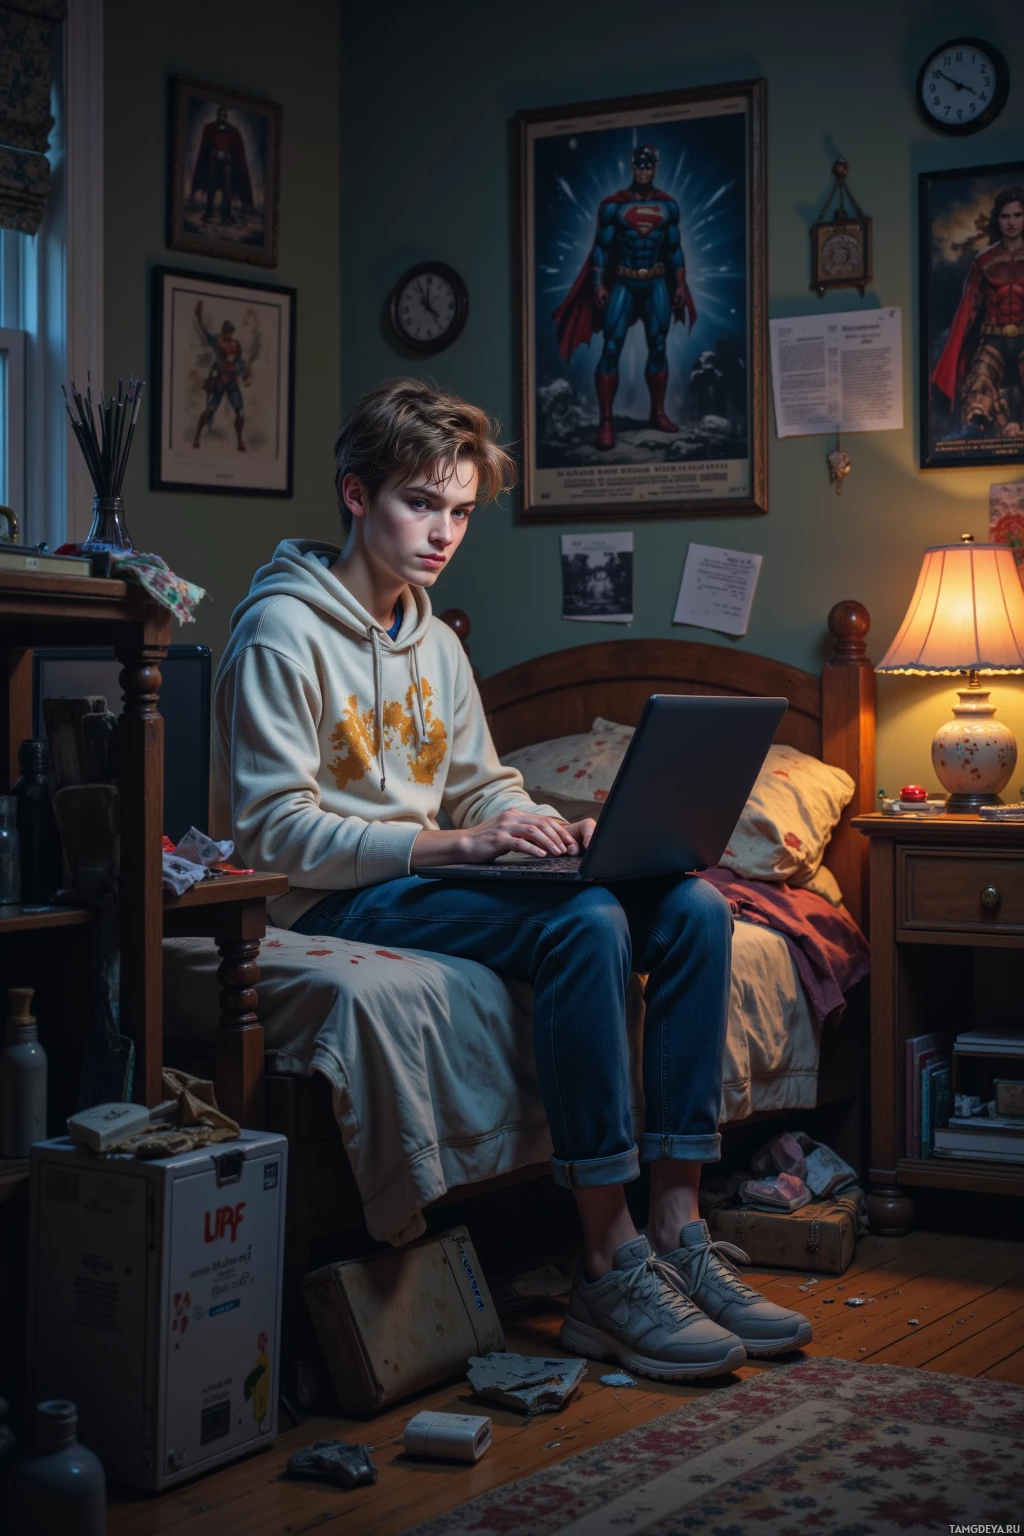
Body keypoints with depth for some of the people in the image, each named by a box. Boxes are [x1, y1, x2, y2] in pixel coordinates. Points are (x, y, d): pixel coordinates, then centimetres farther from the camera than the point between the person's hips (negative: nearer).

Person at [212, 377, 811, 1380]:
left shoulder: (435, 643, 18)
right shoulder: (283, 631, -9)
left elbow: (484, 788, 21)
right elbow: (276, 830, -16)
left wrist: (548, 831, -3)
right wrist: (451, 843, -24)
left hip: (423, 877, 8)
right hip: (333, 902, -8)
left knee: (693, 907, -12)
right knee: (584, 922, -32)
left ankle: (677, 1233, -14)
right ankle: (610, 1269, -29)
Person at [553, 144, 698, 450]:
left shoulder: (668, 205, 5)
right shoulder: (613, 205, -5)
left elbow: (675, 248, 10)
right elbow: (601, 247, -4)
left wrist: (680, 284, 7)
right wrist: (598, 284, -10)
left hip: (657, 284, 3)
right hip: (623, 284, -3)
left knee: (658, 347, 6)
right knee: (611, 350, -9)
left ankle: (658, 413, 18)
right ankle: (606, 422, -10)